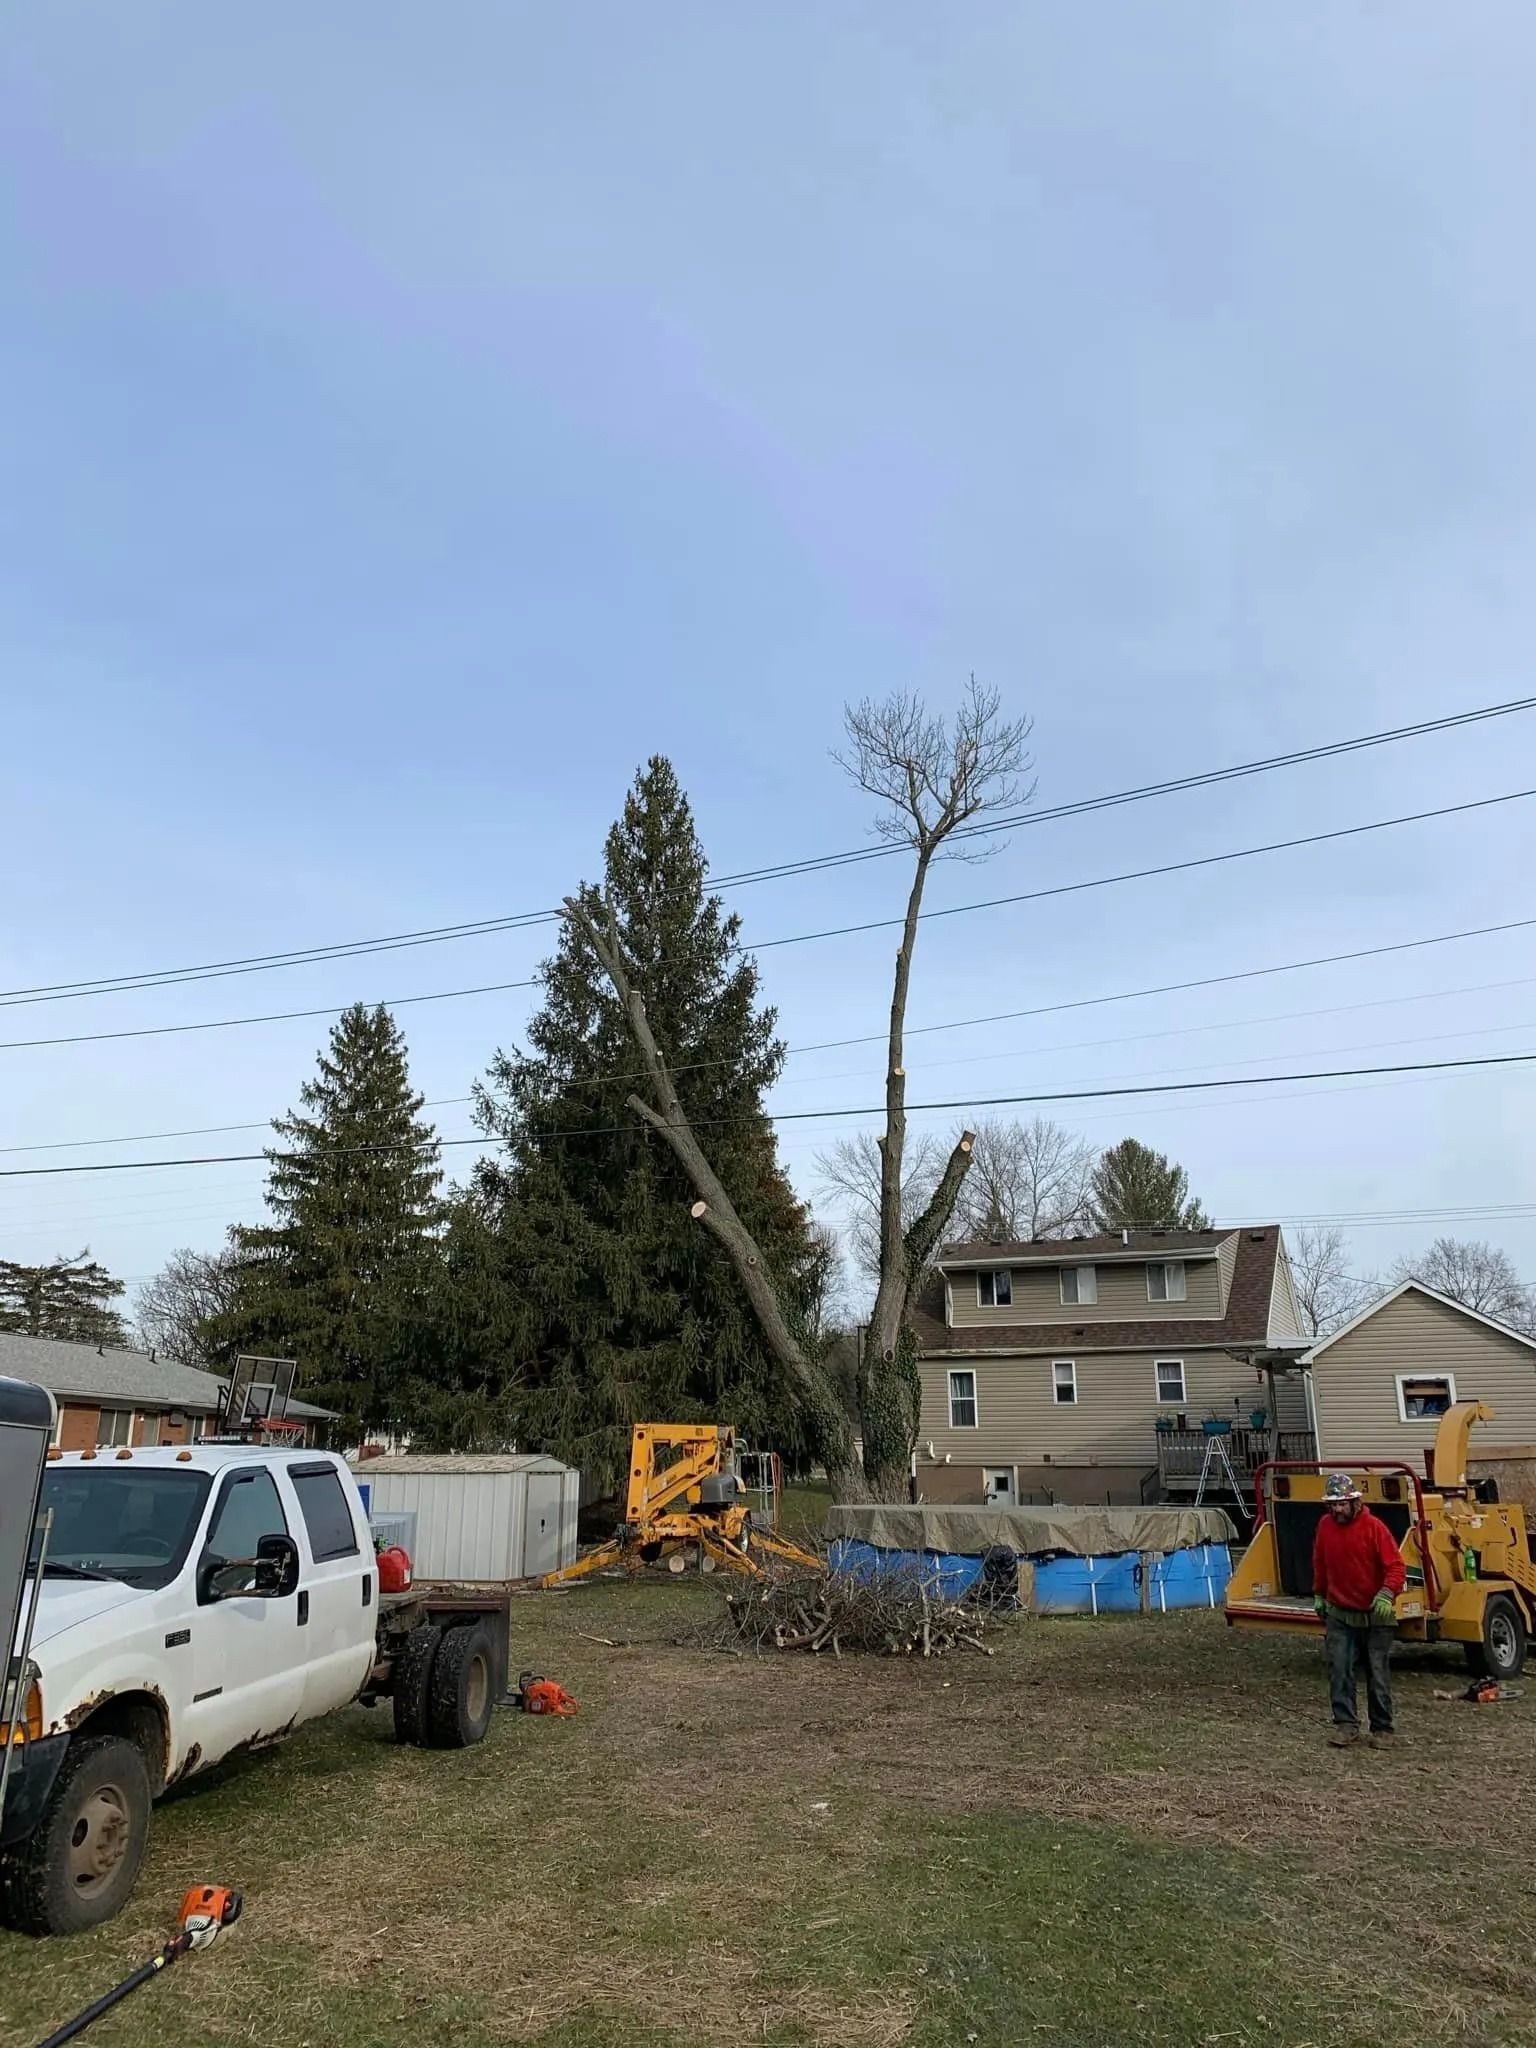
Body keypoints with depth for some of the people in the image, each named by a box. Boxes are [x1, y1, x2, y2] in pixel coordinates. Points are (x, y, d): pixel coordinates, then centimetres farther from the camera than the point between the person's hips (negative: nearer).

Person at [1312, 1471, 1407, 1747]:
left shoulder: (1374, 1527, -15)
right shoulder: (1325, 1525, -1)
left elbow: (1395, 1566, -16)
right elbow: (1319, 1564, 13)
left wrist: (1387, 1594, -31)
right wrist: (1318, 1595, 18)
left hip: (1375, 1616, -3)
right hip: (1339, 1615, 3)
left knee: (1378, 1674, 6)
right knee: (1339, 1670, -3)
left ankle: (1382, 1728, 18)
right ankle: (1346, 1724, 5)